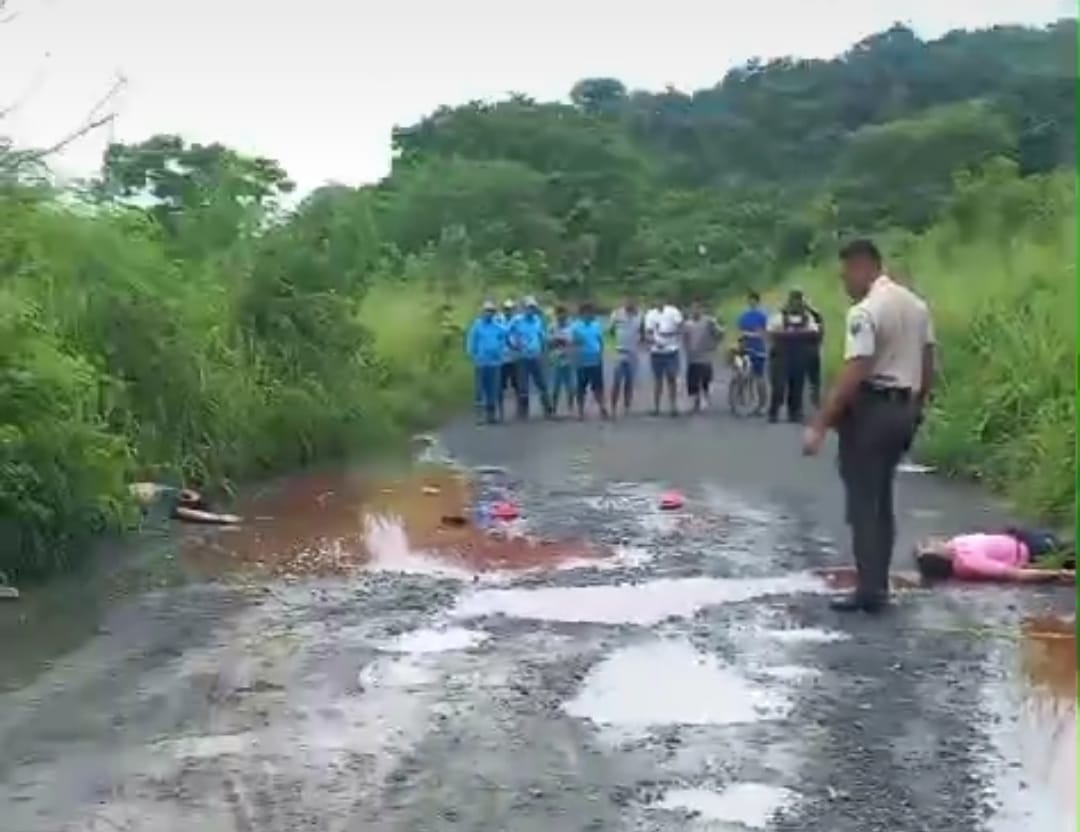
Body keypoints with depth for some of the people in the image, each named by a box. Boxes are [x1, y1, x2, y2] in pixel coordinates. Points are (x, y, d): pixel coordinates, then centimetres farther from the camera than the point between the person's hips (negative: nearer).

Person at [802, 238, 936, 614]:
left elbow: (853, 375, -24)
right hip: (903, 409, 9)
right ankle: (878, 585, 20)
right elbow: (928, 365, 13)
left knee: (862, 501, 0)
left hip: (871, 409, -9)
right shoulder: (916, 304, 10)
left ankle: (869, 590, 1)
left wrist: (819, 425, -24)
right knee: (881, 499, 16)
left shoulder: (865, 311, -17)